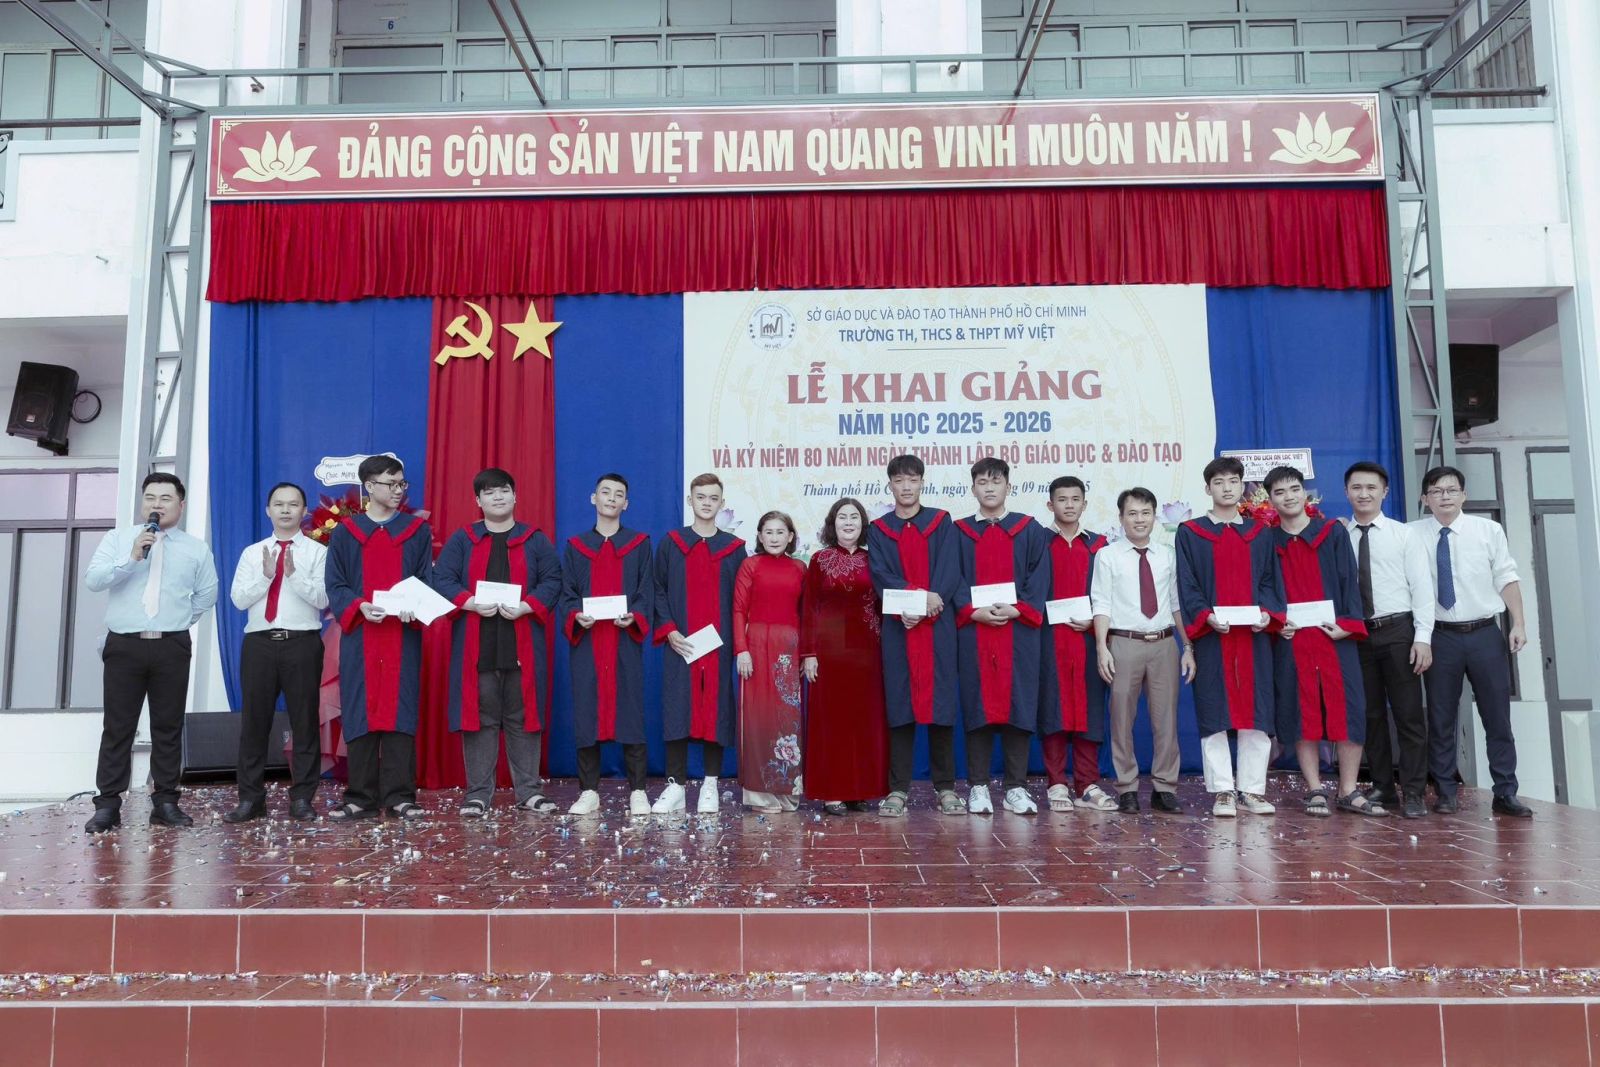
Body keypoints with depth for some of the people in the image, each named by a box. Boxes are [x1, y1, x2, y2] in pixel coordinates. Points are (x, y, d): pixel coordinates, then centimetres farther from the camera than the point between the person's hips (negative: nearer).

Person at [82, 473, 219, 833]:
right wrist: (131, 558, -18)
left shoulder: (195, 548, 8)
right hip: (124, 645, -1)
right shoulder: (118, 538, 6)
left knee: (168, 727, 5)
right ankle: (107, 804, 8)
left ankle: (165, 802, 12)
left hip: (172, 647, 1)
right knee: (117, 727, 2)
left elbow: (207, 594, 18)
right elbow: (92, 580, -7)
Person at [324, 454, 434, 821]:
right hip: (359, 635, 0)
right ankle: (361, 798, 8)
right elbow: (334, 586, 5)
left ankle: (400, 796, 3)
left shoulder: (418, 531, 10)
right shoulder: (345, 533, 9)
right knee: (360, 714, 0)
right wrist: (359, 606, -15)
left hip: (404, 636, 0)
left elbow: (429, 582, 6)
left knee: (401, 712, -2)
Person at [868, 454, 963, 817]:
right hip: (898, 626, 1)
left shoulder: (942, 522, 11)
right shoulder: (879, 529, 12)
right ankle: (898, 789, 5)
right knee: (900, 704, 0)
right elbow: (879, 574, -1)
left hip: (938, 625, 0)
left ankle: (945, 787, 9)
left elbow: (950, 570, -1)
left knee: (941, 702, 0)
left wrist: (932, 599, -17)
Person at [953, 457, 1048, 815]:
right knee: (978, 705, 0)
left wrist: (1018, 609, -12)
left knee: (1018, 704, 0)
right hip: (974, 630, 0)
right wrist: (974, 611, -11)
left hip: (1019, 630, 0)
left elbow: (1039, 578, 3)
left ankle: (1016, 788, 7)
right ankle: (978, 787, 7)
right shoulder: (959, 532, 11)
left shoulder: (1029, 529, 10)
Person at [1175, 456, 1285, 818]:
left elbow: (1269, 581, 10)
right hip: (1211, 636, -2)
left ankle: (1253, 790, 9)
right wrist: (1206, 616, -15)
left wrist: (1267, 612, -9)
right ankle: (1222, 791, 5)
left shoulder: (1259, 534, 15)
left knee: (1256, 711, 1)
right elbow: (1187, 586, 0)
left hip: (1254, 634, 2)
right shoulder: (1189, 533, 7)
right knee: (1214, 714, -2)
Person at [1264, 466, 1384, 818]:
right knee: (1301, 713, 1)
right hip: (1290, 640, 0)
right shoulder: (1267, 541, 8)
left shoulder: (1333, 532, 8)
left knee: (1347, 710, -2)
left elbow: (1349, 581, 3)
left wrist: (1348, 624, -9)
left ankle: (1349, 792, 8)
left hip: (1335, 635, 0)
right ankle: (1314, 791, 9)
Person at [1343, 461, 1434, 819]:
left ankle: (1413, 795, 7)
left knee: (1409, 714, 0)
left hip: (1397, 631, -1)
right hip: (1355, 634, 2)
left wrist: (1423, 637, -8)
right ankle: (1383, 789, 18)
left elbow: (1422, 587, 0)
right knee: (1370, 715, 8)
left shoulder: (1404, 534, 4)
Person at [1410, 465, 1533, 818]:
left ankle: (1505, 793, 18)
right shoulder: (1412, 534, -1)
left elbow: (1507, 578, 2)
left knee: (1497, 716, 7)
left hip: (1485, 633, 1)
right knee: (1441, 718, 6)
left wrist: (1518, 623, -4)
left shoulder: (1489, 530, 2)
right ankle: (1445, 792, 16)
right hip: (1440, 636, -1)